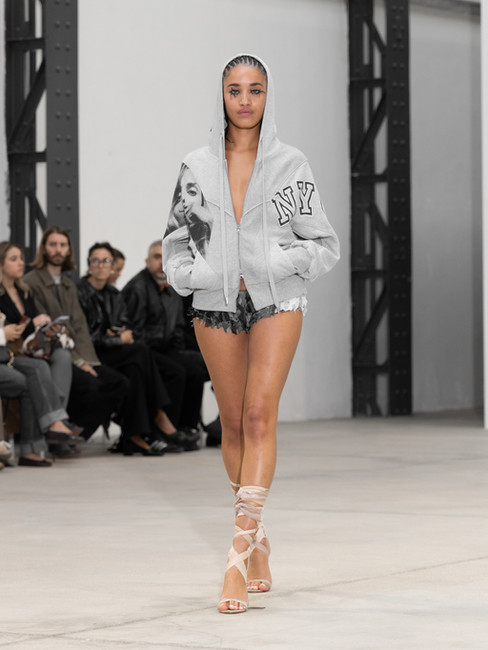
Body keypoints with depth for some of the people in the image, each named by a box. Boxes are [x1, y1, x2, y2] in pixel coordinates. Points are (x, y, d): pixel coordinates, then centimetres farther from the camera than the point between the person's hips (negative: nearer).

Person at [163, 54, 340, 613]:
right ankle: (258, 536, 20)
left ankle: (240, 553, -22)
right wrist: (203, 273, -7)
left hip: (276, 300, -2)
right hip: (216, 303, 2)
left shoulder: (290, 165, 3)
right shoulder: (196, 167, 6)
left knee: (259, 415, -15)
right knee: (233, 421, 6)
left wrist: (278, 263, -12)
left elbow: (325, 245, 4)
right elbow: (175, 244, 12)